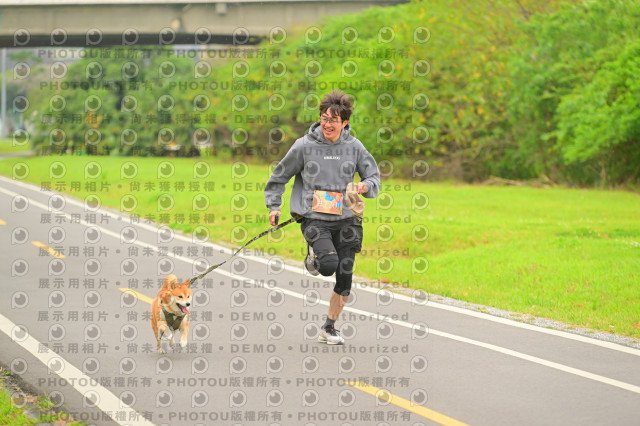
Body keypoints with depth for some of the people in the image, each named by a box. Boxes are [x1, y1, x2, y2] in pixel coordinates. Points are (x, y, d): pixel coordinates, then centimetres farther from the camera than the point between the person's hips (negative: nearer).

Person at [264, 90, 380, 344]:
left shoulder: (354, 147, 4)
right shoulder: (304, 146, -1)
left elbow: (374, 176, 15)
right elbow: (280, 176, 10)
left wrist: (366, 186, -8)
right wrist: (273, 206, 5)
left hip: (345, 220, 3)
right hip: (314, 218, -3)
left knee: (345, 276, 2)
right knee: (329, 265, -26)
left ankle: (329, 328, 20)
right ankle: (313, 257, 13)